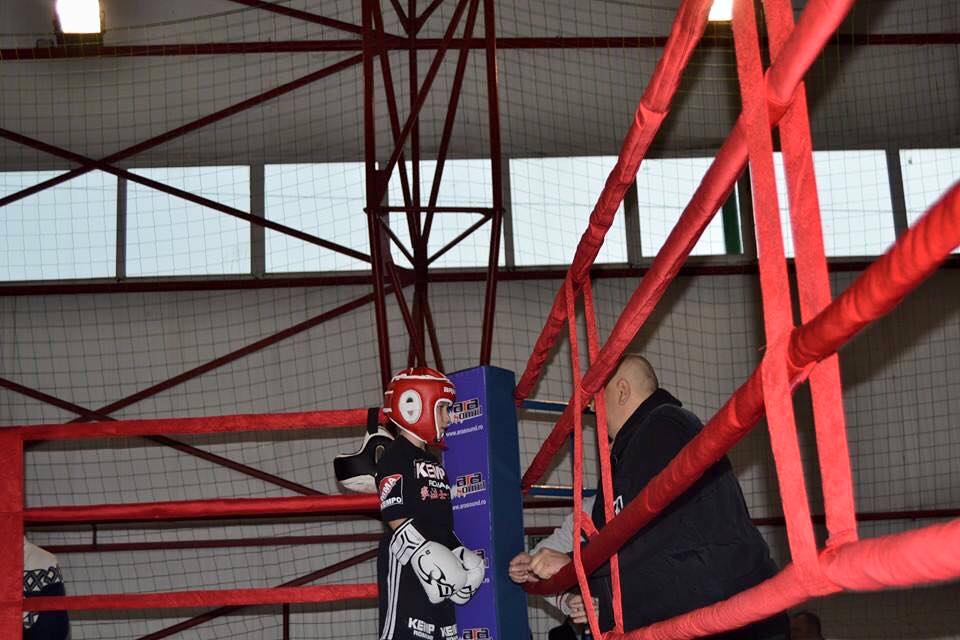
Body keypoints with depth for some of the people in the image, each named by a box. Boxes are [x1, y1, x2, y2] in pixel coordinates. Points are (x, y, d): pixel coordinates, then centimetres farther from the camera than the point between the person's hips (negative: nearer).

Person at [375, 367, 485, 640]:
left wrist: (458, 554, 12)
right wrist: (426, 555, -20)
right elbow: (397, 518, -15)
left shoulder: (432, 461, 22)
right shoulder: (395, 457, -7)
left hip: (437, 566, 10)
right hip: (406, 563, -10)